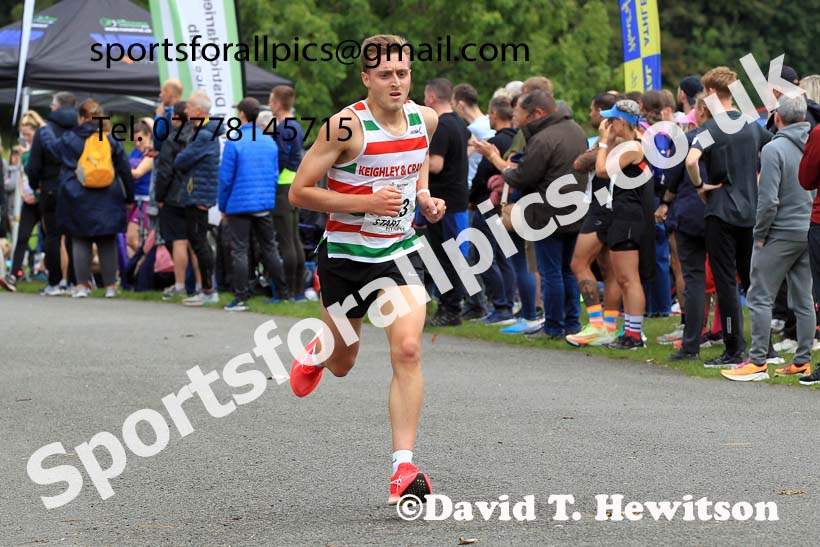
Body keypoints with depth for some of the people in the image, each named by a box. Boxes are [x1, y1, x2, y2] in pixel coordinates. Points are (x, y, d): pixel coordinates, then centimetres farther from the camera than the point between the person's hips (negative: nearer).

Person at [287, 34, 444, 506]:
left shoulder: (425, 119, -1)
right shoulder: (346, 126, -17)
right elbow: (299, 192, -15)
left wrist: (425, 197, 4)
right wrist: (366, 203, -23)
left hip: (399, 252, 2)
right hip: (346, 254, -2)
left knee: (408, 350, -18)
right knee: (342, 365, 15)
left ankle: (404, 467, -16)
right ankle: (319, 349, 55)